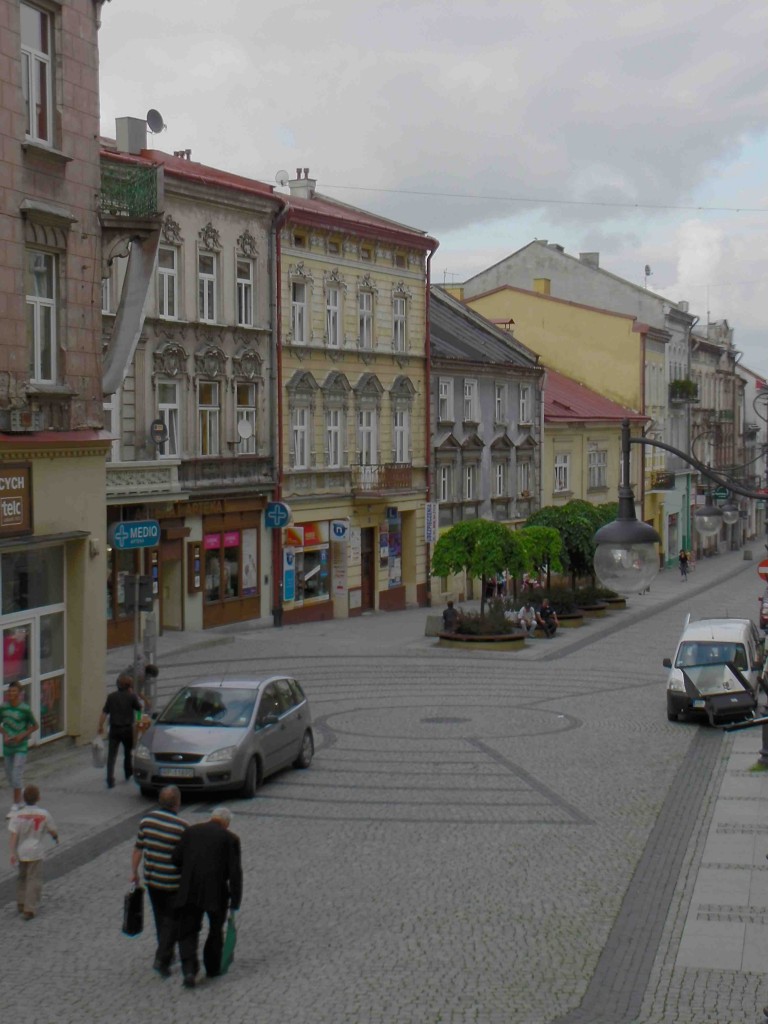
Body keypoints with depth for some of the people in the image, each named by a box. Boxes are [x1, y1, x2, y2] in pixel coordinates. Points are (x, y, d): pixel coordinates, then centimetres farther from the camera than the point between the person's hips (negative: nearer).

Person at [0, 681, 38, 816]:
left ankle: (15, 806, -5)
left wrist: (22, 735, -16)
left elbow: (35, 726, -4)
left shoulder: (25, 709, -15)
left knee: (16, 775, -10)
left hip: (21, 747, -5)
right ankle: (19, 800, 33)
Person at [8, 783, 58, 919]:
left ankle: (21, 903, 27)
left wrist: (12, 853, -12)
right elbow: (53, 831, -1)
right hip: (36, 852, -2)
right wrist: (56, 837, 20)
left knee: (22, 877, 23)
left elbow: (14, 835, -14)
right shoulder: (44, 814, -11)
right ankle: (29, 910, 0)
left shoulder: (18, 815, -11)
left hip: (21, 852, 2)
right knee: (34, 880, 4)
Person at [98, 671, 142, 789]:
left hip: (114, 729, 1)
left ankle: (110, 779, -10)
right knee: (128, 752, 21)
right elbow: (140, 708, 5)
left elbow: (104, 713, -2)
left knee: (111, 755, 0)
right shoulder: (131, 697, -9)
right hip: (127, 729, -1)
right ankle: (128, 774, 38)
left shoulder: (111, 697, -2)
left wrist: (100, 726, 8)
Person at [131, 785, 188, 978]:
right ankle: (162, 959, -2)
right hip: (174, 883, -5)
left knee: (161, 919, 21)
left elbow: (138, 849, 3)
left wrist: (134, 871, 15)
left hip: (152, 880, 5)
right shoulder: (182, 826, -20)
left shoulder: (146, 820, -5)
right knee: (173, 920, 7)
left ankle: (166, 954, 33)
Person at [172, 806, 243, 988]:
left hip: (189, 892, 1)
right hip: (216, 893, -1)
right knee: (216, 930, 21)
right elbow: (235, 872, -7)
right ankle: (212, 967, 32)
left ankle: (189, 970, -10)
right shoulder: (230, 839, -1)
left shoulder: (191, 831, 7)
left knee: (188, 933, 8)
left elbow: (175, 857, 0)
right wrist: (235, 903, -3)